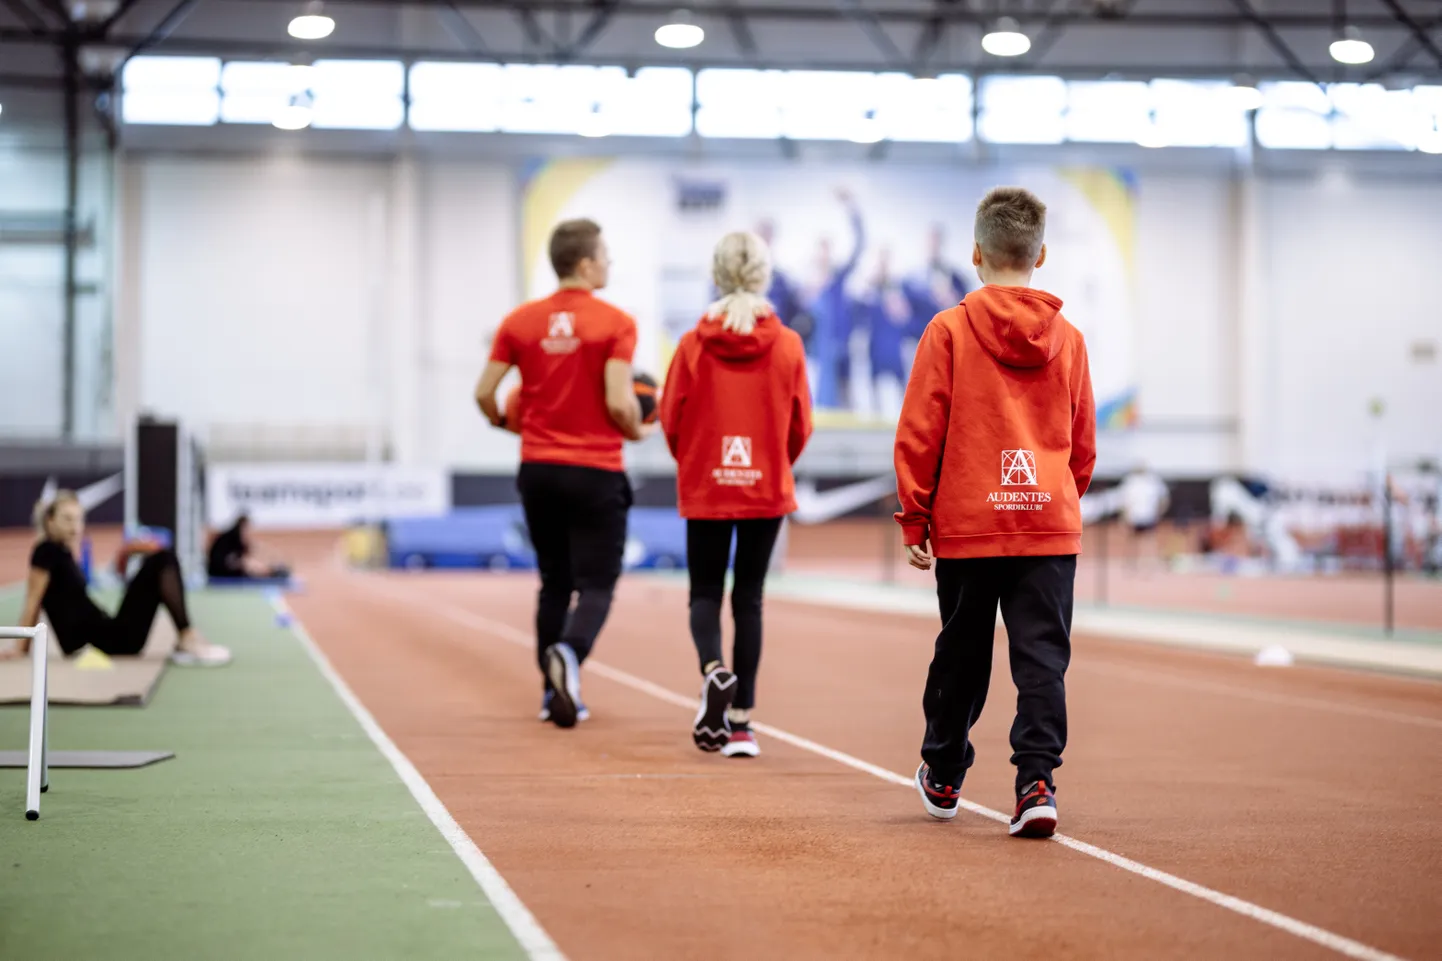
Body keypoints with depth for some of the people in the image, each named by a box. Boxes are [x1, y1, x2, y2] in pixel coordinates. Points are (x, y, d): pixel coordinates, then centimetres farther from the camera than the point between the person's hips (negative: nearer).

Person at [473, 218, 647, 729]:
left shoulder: (520, 321, 3)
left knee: (554, 583, 16)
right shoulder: (615, 323, -10)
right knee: (596, 585, 0)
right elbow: (618, 403, -17)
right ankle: (569, 653, -28)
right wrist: (637, 432, 4)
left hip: (537, 470, 5)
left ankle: (554, 691, 16)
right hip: (596, 472, -4)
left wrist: (504, 424, 24)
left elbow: (484, 392, 3)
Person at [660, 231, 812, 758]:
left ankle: (713, 669, -18)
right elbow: (800, 425, 0)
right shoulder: (787, 345, -5)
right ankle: (740, 720, 7)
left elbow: (671, 419, -2)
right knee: (749, 597, 8)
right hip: (767, 489, 1)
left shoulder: (694, 345, -7)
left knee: (705, 592, 12)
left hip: (705, 490, -1)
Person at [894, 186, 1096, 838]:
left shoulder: (949, 330, -4)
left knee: (961, 654, 12)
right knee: (1042, 655, 0)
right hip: (1051, 527, 1)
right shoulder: (1067, 338, 5)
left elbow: (919, 432, -4)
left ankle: (943, 777, 28)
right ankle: (1036, 779, -14)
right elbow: (1083, 445, 13)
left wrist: (913, 517, 3)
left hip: (967, 523, -1)